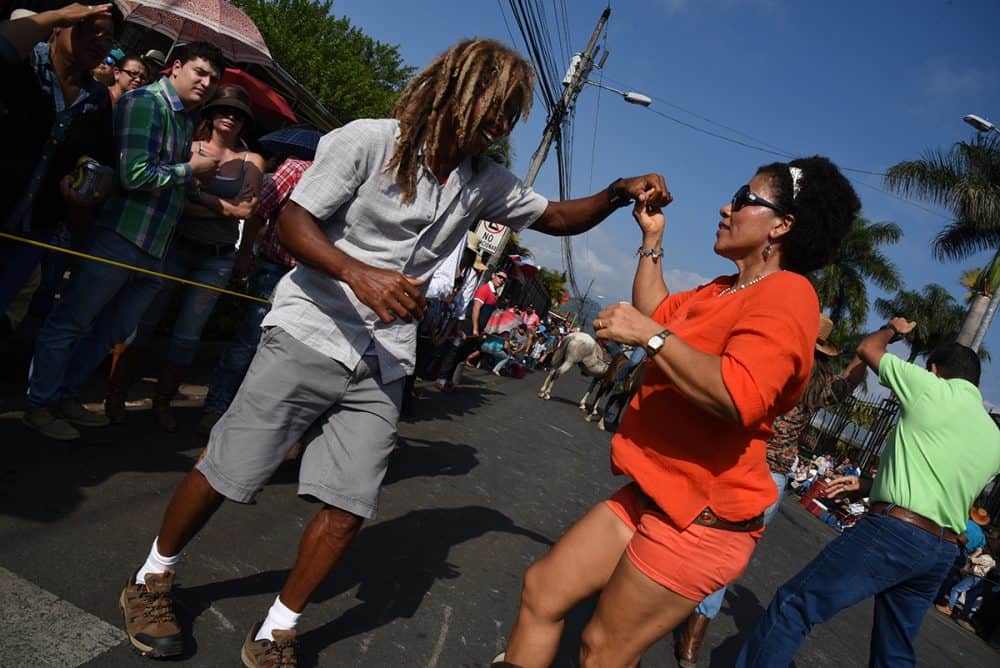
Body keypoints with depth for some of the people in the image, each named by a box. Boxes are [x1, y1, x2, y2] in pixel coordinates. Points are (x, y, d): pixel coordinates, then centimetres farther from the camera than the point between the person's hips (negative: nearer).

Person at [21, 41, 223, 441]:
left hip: (154, 248, 9)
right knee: (69, 323, 3)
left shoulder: (185, 118, 17)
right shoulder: (145, 103, -10)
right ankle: (39, 405, 16)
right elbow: (135, 175, -20)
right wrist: (191, 169, -8)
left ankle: (65, 396, 30)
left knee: (113, 331, 15)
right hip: (122, 237, -9)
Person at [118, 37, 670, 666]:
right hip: (308, 336, -4)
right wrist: (357, 273, -29)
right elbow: (292, 221, -11)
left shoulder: (487, 182, 7)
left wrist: (619, 192, -3)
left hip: (382, 364, 5)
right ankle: (152, 579, 33)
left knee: (349, 508, 1)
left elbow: (557, 217, 15)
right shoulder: (368, 141, -9)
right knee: (225, 475, 4)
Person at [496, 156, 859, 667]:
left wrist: (650, 336, -26)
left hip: (701, 517, -9)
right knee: (541, 591, 10)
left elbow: (740, 398, -32)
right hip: (654, 495, 9)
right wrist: (652, 238, 19)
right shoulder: (724, 290, 13)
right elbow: (657, 311, 24)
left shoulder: (785, 293, -17)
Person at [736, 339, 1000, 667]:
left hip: (893, 531, -8)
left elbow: (867, 348, 12)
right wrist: (869, 484, 27)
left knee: (793, 606, -4)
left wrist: (892, 329, 34)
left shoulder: (933, 388, -2)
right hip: (943, 552, 8)